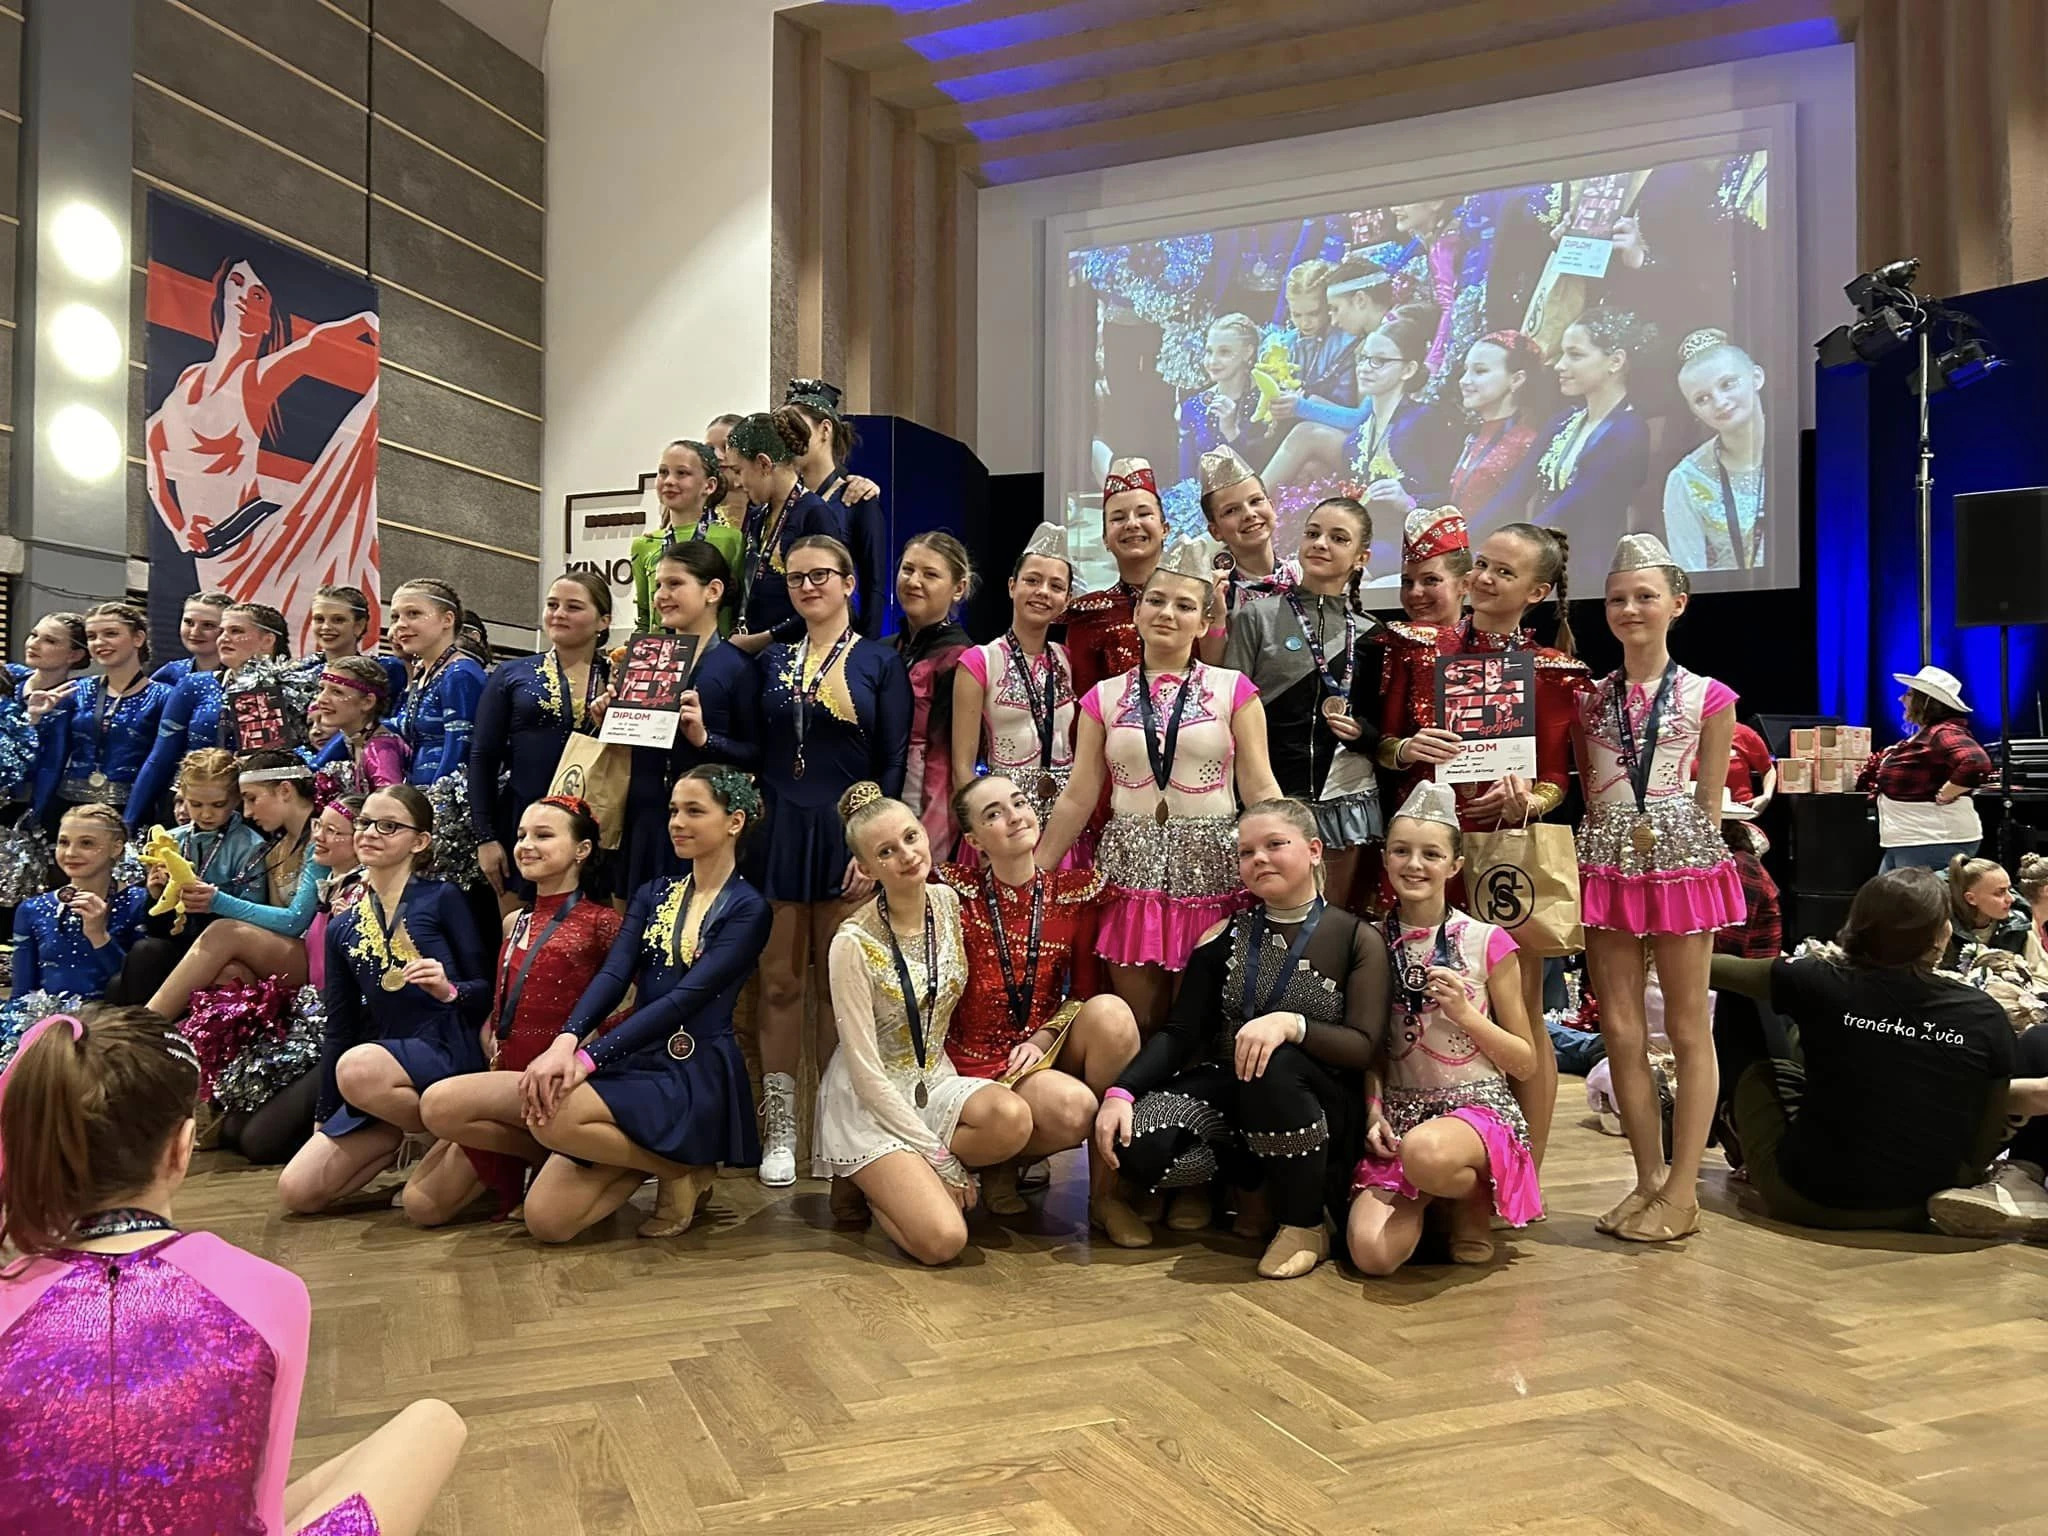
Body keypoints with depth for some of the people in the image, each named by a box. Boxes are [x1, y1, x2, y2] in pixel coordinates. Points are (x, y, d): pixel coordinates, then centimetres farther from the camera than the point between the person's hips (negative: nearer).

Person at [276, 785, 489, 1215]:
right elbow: (340, 1027, 16)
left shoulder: (441, 899, -2)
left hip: (448, 1052, -5)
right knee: (297, 1192, -7)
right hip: (382, 1076, 5)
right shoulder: (342, 927, 12)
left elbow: (487, 989, -3)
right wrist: (324, 1116, 15)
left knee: (356, 1068, -36)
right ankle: (399, 1133, 15)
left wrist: (449, 990, -25)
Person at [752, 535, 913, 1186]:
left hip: (847, 834, -2)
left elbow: (893, 764, -2)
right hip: (779, 831, 3)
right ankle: (780, 1127, 11)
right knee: (779, 979, 2)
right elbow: (756, 753, 11)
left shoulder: (879, 661, 3)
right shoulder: (770, 661, 12)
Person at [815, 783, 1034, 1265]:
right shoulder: (854, 942, -20)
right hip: (871, 1101, -6)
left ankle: (897, 1180, -1)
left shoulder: (949, 901, -3)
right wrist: (940, 1157, -17)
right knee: (944, 1239, -24)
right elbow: (866, 1071, -17)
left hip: (936, 1080, 6)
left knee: (1013, 1119, -28)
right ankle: (866, 1183, 8)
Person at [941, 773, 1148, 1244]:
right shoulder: (956, 891, -4)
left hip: (1046, 1048, 4)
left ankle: (1107, 1192, -16)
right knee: (1072, 1107, -32)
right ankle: (1000, 1161, 5)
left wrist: (1044, 1036, -10)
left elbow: (1085, 990, 8)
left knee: (1110, 1011, -28)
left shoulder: (1075, 889, 3)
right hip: (984, 1059, -3)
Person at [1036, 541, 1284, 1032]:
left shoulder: (1233, 690, 2)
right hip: (1132, 867, 2)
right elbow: (1078, 797, 7)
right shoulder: (1103, 697, 7)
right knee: (1137, 1025, 5)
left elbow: (1260, 790, 0)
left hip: (1211, 869, -1)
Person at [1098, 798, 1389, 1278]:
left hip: (1319, 1108, -3)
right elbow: (1179, 1032, 0)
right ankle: (1247, 1179, 7)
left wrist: (1292, 1024, -30)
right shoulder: (1225, 937, 7)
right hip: (1228, 1091, 3)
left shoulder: (1356, 940, -1)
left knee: (1275, 1068, -38)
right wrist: (1121, 1091, -16)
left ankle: (1306, 1222, -12)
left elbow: (1362, 1047, -11)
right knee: (1138, 1147, -27)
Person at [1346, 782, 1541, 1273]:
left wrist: (1465, 1013, -13)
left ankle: (1475, 1199, -3)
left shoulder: (1488, 943, -2)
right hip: (1398, 1110, 3)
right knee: (1372, 1253, -22)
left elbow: (1525, 1062, 2)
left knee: (1425, 1151, -41)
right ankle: (1433, 1193, 12)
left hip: (1479, 1104, -3)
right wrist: (1373, 1109, -4)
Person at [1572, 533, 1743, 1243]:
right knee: (1620, 1030, 4)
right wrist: (1606, 855, 1)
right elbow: (1586, 792, 11)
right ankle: (1647, 1179, 17)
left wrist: (1691, 859, 0)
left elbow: (1709, 801, 4)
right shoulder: (1588, 700, 9)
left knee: (1688, 1028, 4)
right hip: (1606, 866, 3)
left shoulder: (1709, 699, 1)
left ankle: (1682, 1191, 11)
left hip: (1680, 864, -3)